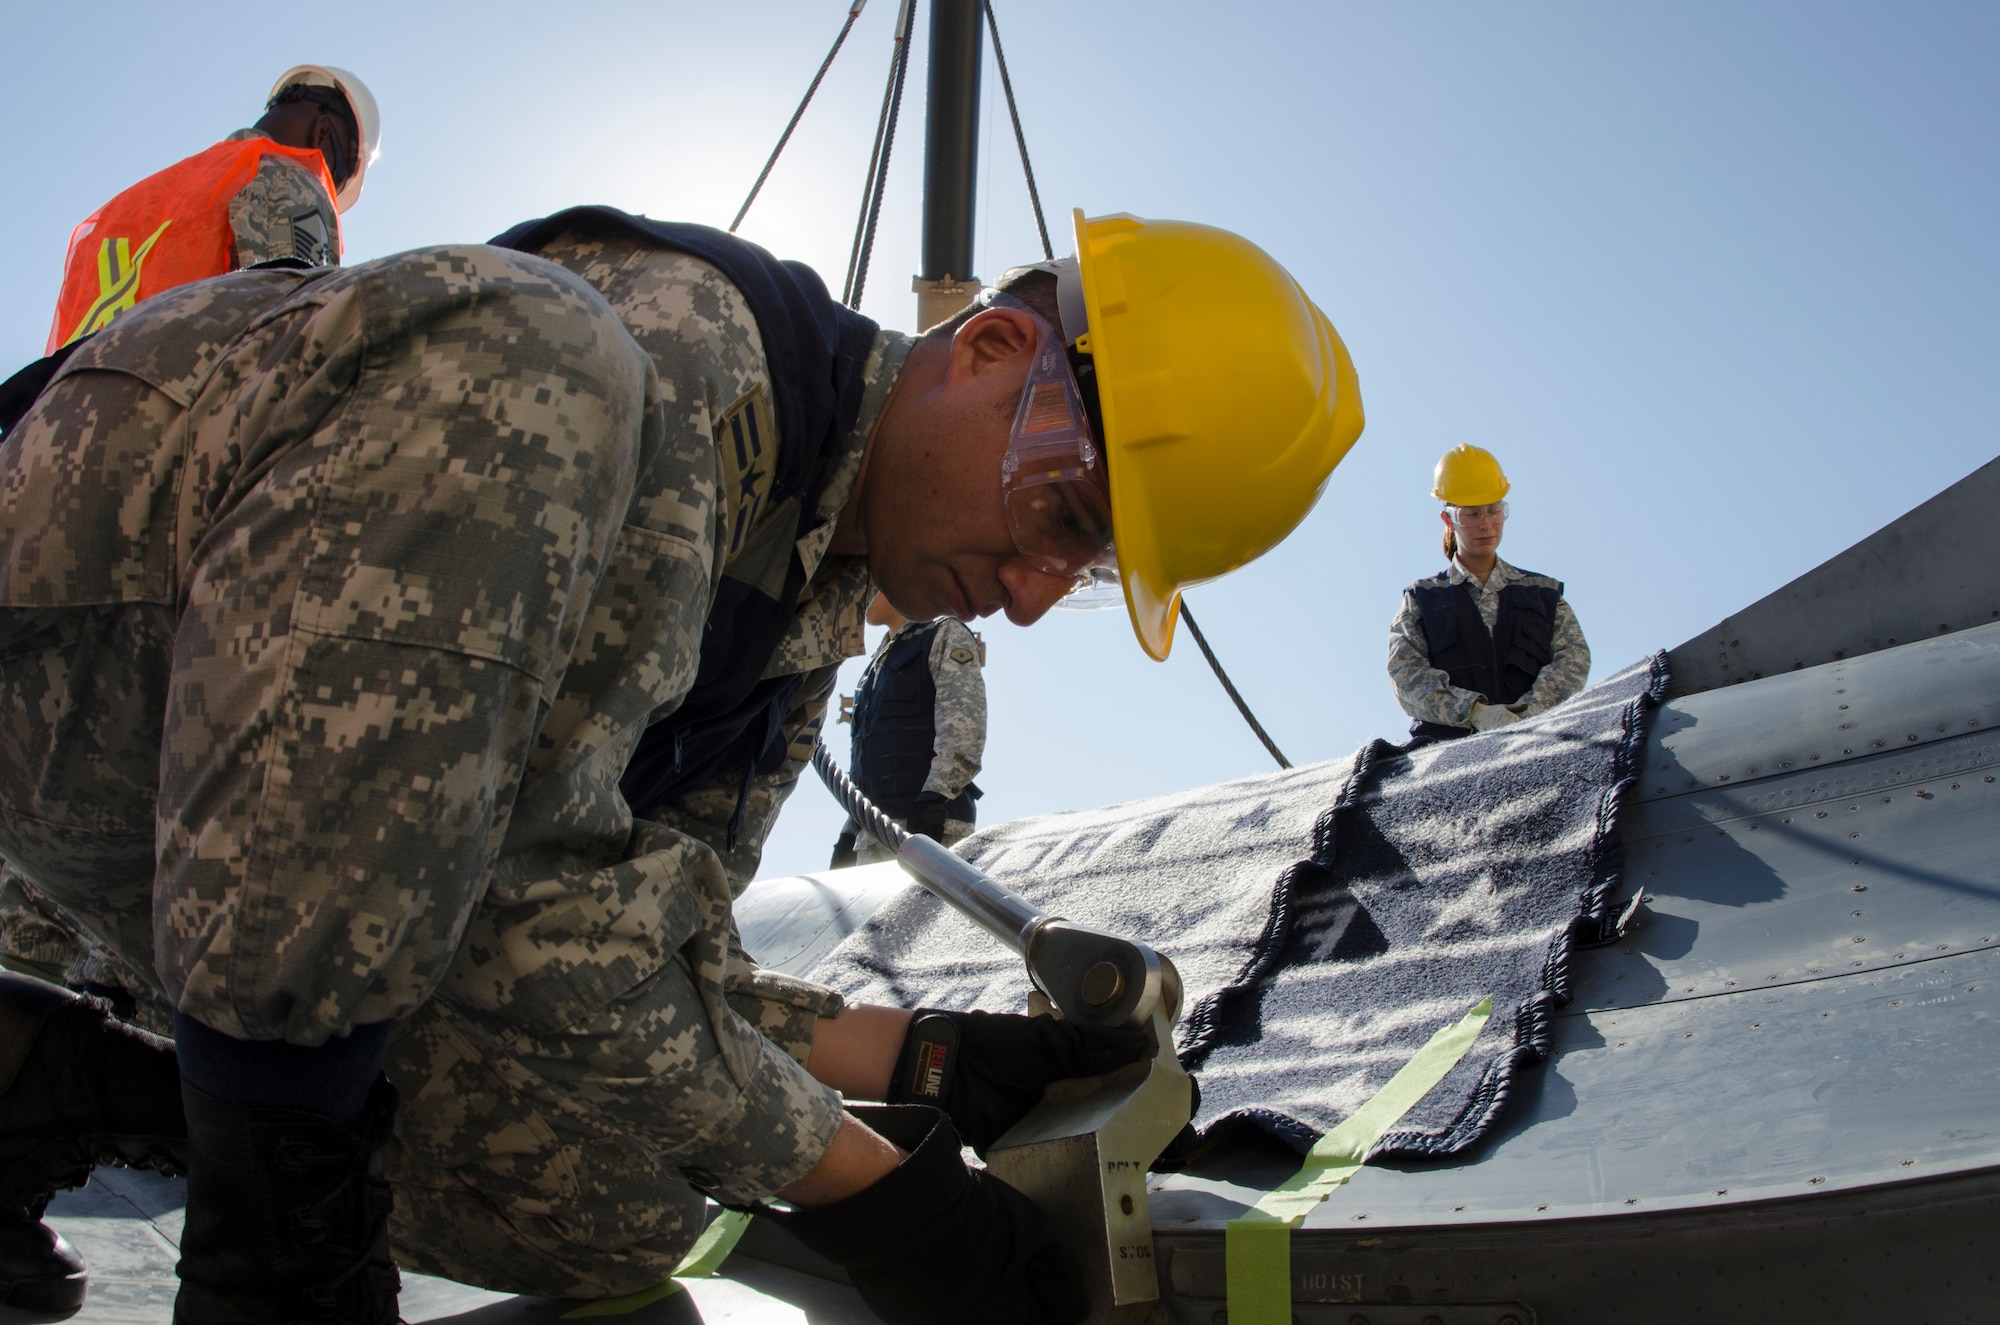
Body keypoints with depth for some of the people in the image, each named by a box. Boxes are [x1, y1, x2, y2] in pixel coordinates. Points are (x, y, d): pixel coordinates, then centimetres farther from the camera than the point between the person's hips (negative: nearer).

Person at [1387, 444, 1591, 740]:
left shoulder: (1544, 593, 23)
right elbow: (1407, 674, 3)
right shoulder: (1422, 599, 19)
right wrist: (1474, 711, -15)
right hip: (1446, 746, -1)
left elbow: (1573, 658, 8)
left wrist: (1527, 711, -12)